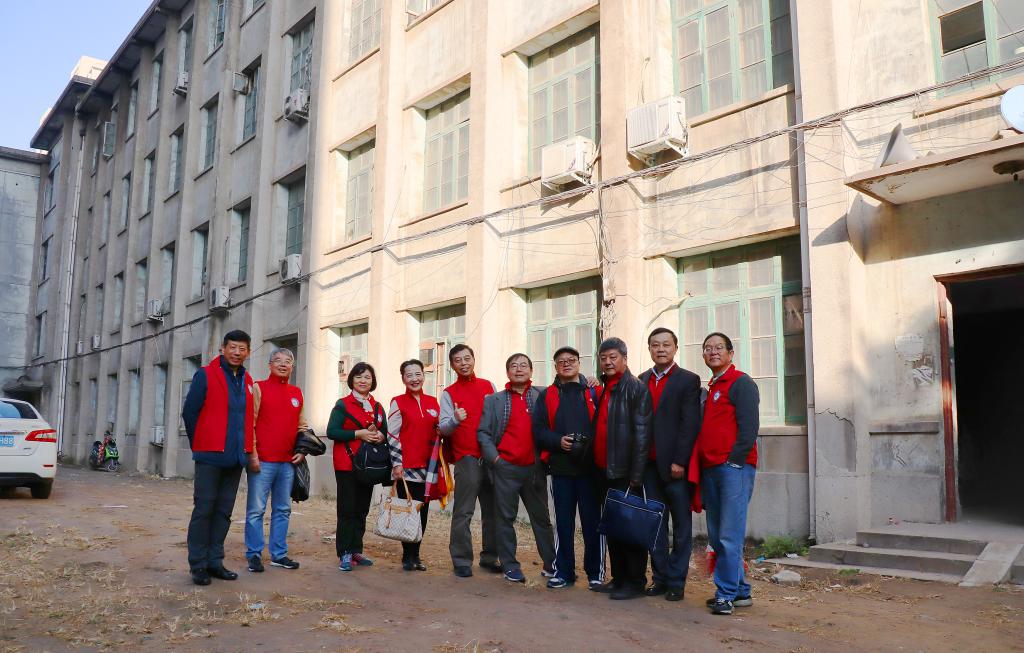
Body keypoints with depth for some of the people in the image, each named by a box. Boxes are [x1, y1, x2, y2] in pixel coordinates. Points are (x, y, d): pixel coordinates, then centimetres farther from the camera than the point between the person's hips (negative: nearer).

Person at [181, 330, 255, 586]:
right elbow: (189, 412, -3)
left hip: (236, 458, 5)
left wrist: (247, 448, 11)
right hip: (210, 457, -5)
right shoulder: (205, 376, -3)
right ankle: (198, 565, 7)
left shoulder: (248, 382, 12)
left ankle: (215, 561, 18)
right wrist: (199, 446, 2)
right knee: (204, 509, -1)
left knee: (223, 512, 10)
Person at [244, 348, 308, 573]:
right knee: (256, 510, -1)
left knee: (282, 510, 10)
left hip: (288, 462, 5)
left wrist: (302, 451, 10)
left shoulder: (297, 393, 14)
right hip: (262, 461, -5)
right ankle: (254, 555, 9)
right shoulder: (258, 388, 0)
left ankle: (279, 554, 18)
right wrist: (252, 455, -12)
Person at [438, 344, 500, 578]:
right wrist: (455, 420, -27)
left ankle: (489, 557, 20)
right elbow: (443, 428, -5)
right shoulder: (449, 393, 3)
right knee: (463, 512, -6)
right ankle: (461, 561, 2)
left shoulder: (488, 386, 12)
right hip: (466, 458, -3)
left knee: (492, 510, 9)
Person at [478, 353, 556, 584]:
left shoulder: (543, 397, 6)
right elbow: (483, 432, 3)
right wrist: (494, 457, -6)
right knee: (506, 518, 5)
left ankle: (552, 564, 16)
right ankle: (510, 566, 14)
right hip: (505, 469, 0)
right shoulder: (493, 400, 6)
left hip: (535, 468, 1)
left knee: (541, 517, 7)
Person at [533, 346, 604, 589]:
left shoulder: (593, 393, 7)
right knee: (563, 522, 8)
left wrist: (589, 443, -14)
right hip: (560, 468, 1)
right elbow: (538, 430, 4)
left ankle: (596, 572, 14)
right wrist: (559, 441, -12)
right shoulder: (547, 396, 10)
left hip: (589, 467, -1)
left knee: (592, 521, 2)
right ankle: (563, 571, 17)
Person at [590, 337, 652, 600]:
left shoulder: (636, 388, -8)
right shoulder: (602, 390, 15)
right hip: (603, 471, 8)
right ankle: (618, 578, 22)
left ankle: (635, 582, 8)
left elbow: (641, 433, -14)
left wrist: (636, 474, -18)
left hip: (624, 472, -8)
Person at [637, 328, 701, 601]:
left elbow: (690, 425, -9)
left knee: (681, 525, 4)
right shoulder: (641, 381, 12)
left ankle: (676, 581, 12)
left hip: (675, 465, -5)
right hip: (649, 464, 5)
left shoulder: (688, 380, -3)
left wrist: (679, 462, -15)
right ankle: (660, 577, 20)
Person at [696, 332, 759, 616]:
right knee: (716, 536, 10)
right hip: (710, 470, 9)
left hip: (734, 468, -9)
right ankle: (740, 591, 20)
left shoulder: (741, 382, -3)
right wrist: (701, 468, 15)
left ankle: (726, 594, -3)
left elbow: (749, 426, -12)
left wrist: (734, 460, -15)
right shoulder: (709, 388, 21)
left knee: (729, 536, -9)